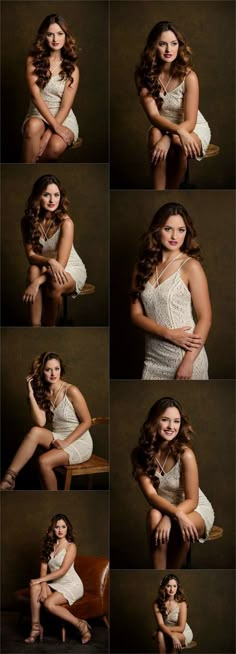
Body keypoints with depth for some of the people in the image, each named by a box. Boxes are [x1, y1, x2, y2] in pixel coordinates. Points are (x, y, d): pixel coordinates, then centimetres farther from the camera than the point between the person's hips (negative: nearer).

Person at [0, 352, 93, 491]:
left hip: (79, 442, -5)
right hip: (58, 438, 5)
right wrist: (31, 395, -19)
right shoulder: (43, 392, 2)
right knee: (35, 431, -26)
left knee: (44, 461, -29)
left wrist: (67, 442, -18)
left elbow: (87, 422, -11)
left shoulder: (71, 391, -15)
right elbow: (40, 423, -13)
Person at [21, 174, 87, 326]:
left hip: (71, 269, -3)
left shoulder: (66, 222, -24)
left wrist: (37, 282, -39)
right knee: (34, 270, -32)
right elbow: (31, 255, -13)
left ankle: (49, 327, -10)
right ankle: (35, 327, -32)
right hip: (46, 268, 3)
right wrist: (49, 261, -35)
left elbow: (61, 263, -27)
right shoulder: (28, 221, -11)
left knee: (54, 285, -35)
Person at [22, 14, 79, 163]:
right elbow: (35, 96, -12)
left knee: (56, 146, -35)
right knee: (33, 126, -38)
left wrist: (48, 134, -24)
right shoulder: (33, 61, -1)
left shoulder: (72, 68, -1)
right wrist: (55, 126, -24)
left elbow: (65, 106, -9)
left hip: (63, 118, 0)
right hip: (38, 114, 0)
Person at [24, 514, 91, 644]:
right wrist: (43, 587, -18)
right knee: (35, 588, -25)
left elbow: (62, 571, -19)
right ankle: (36, 627, -19)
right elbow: (44, 567, -1)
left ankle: (80, 625, -17)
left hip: (72, 585, -5)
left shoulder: (71, 546, -11)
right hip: (55, 584, 6)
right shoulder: (49, 545, 7)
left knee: (49, 603, -30)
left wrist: (40, 580, -20)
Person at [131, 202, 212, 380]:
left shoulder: (190, 266, -8)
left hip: (185, 355, -4)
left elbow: (205, 317, -9)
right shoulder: (143, 267, 6)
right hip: (154, 357, 4)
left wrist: (188, 361, -16)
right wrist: (168, 333, -14)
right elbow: (136, 314, 2)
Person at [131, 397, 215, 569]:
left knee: (183, 529, -35)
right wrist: (177, 514, -39)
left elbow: (191, 501, -20)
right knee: (154, 515, -32)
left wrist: (168, 519, -39)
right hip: (164, 508, 2)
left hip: (196, 510, -2)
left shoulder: (185, 453, -24)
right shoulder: (140, 453, -14)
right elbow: (151, 494, -21)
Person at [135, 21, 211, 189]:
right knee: (155, 134, -33)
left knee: (177, 143, -35)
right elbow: (153, 116, -21)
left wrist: (168, 138, -40)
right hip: (162, 127, 2)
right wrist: (179, 131, -40)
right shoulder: (144, 75, -13)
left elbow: (190, 122, -21)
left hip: (194, 129, -2)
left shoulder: (188, 76, -21)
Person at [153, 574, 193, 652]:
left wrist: (165, 628, -23)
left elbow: (181, 628, -17)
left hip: (183, 634, -2)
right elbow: (160, 624, -20)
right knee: (160, 635, -33)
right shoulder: (157, 604, -11)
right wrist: (173, 636, -36)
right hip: (165, 632, 2)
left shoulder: (181, 603, -19)